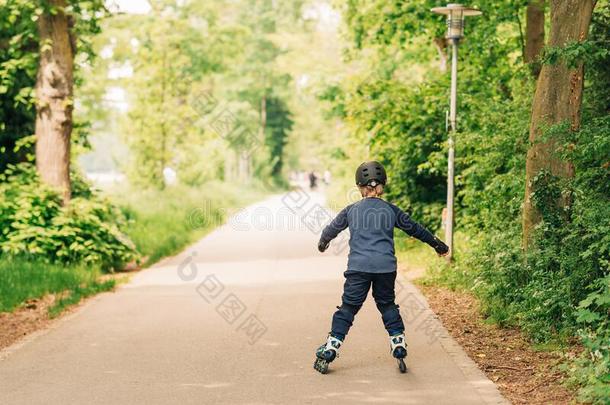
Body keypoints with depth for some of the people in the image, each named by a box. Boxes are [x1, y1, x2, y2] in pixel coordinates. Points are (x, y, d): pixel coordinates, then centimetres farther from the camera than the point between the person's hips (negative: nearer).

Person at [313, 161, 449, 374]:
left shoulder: (351, 210, 6)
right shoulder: (391, 210, 7)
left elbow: (332, 228, 21)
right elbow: (415, 229, 17)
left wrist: (323, 242, 44)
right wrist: (437, 244, 30)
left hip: (358, 267, -1)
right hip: (386, 267, 1)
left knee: (348, 307, 2)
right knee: (388, 305, 17)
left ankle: (328, 352, -1)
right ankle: (399, 347, 13)